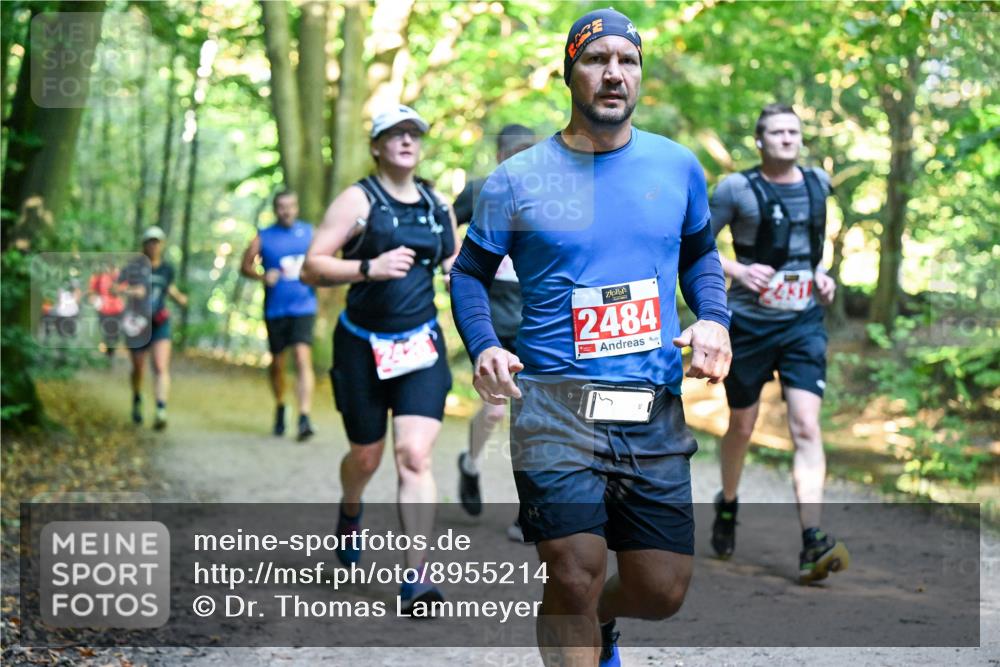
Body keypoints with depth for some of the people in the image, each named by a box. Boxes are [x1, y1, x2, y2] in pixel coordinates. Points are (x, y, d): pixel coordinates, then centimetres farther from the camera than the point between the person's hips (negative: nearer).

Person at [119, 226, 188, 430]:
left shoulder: (167, 268, 6)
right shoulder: (133, 267, -6)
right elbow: (118, 286, -16)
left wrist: (179, 297, 6)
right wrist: (131, 291, -35)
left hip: (160, 323, 1)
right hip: (136, 323, -1)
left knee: (161, 368, -16)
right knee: (138, 368, 13)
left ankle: (161, 412, -24)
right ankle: (137, 401, 42)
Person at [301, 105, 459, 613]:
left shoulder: (438, 205, 9)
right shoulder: (358, 200, -5)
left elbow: (455, 266, 25)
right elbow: (312, 267, -11)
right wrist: (369, 268, -25)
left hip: (421, 344, 2)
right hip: (362, 344, -2)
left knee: (415, 456, -13)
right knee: (366, 456, 11)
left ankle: (416, 578, -12)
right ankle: (350, 513, 47)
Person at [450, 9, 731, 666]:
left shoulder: (678, 166, 9)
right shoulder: (516, 180, 2)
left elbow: (701, 254, 23)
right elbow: (470, 272, 11)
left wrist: (713, 320, 3)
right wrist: (483, 347, -7)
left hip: (656, 408, 3)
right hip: (555, 400, -3)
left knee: (663, 590, 6)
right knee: (575, 578, -14)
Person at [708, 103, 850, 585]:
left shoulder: (818, 183, 8)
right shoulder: (736, 189, -6)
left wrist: (821, 274, 9)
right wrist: (738, 270, -18)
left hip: (804, 324, 2)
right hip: (749, 323, -2)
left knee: (806, 426, -12)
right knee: (742, 425, 12)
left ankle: (813, 544, -19)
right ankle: (727, 505, 41)